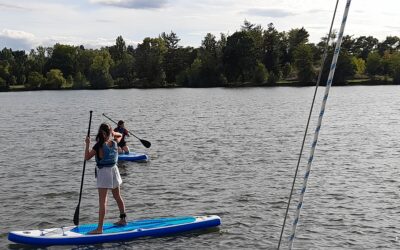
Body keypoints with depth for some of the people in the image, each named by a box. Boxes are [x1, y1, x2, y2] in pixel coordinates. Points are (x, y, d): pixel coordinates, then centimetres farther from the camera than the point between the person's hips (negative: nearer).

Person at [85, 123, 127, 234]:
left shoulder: (98, 146, -19)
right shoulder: (114, 143, -2)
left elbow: (87, 157, -12)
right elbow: (120, 135, 21)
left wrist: (87, 144, -8)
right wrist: (113, 133, 6)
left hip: (103, 172, -6)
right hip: (114, 170, 6)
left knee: (102, 201, -7)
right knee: (118, 197, 21)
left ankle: (100, 228, -8)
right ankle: (123, 219, 35)